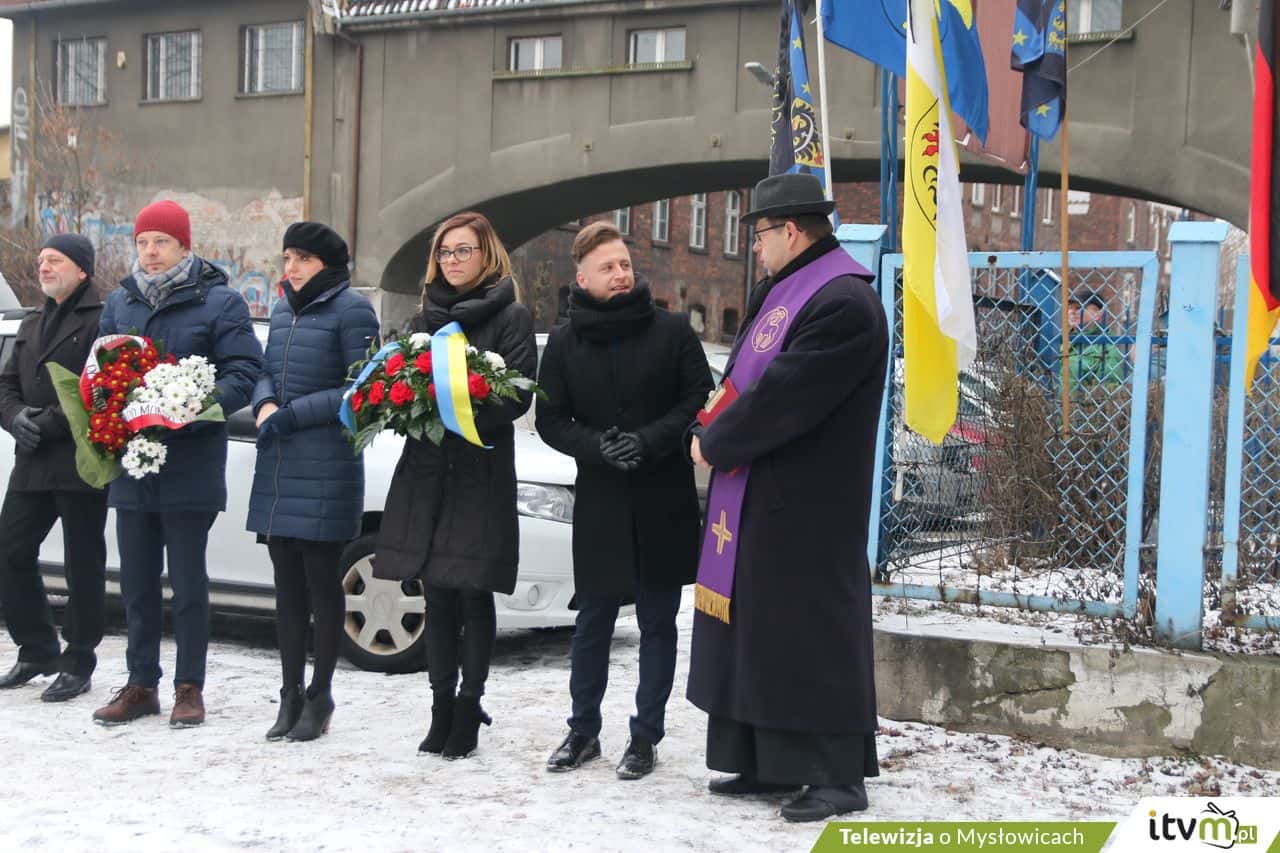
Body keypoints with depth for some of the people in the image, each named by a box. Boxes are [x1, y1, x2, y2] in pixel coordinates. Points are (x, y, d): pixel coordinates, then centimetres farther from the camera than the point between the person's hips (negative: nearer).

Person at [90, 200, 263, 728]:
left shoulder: (219, 302, -2)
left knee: (187, 581, 2)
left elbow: (244, 372, -8)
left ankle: (189, 687, 11)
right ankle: (140, 684, 21)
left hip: (190, 464, -5)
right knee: (136, 581, 11)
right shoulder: (119, 303, 13)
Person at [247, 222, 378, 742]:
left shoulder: (351, 310, -5)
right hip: (277, 465, 7)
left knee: (322, 581, 0)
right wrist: (265, 406, -5)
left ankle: (319, 695, 11)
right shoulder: (282, 312, 17)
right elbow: (267, 373, 18)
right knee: (287, 583, 9)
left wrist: (292, 415, -13)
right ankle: (291, 694, 17)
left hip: (327, 468, -7)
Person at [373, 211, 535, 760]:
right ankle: (442, 706, 15)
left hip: (482, 473, -5)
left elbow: (518, 395, -8)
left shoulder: (511, 317, 1)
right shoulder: (426, 317, 17)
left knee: (473, 592, -2)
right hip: (426, 469, 5)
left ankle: (468, 706, 7)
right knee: (437, 593, 7)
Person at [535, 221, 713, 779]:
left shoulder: (672, 331, -2)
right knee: (594, 620, 10)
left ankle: (646, 736, 17)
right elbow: (550, 420, 4)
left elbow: (699, 400, -2)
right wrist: (597, 446, -14)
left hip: (664, 501, -1)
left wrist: (647, 441, -16)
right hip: (599, 502, 2)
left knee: (657, 622, 6)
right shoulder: (564, 342, 4)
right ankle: (583, 730, 24)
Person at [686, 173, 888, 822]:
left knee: (811, 633, -3)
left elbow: (783, 397, -22)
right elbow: (748, 380, 21)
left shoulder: (843, 303, -18)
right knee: (759, 628, 13)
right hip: (759, 500, 10)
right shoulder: (783, 291, 15)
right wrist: (719, 432, 2)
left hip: (806, 507, -10)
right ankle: (769, 762, 22)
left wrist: (714, 443, -9)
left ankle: (838, 776, 6)